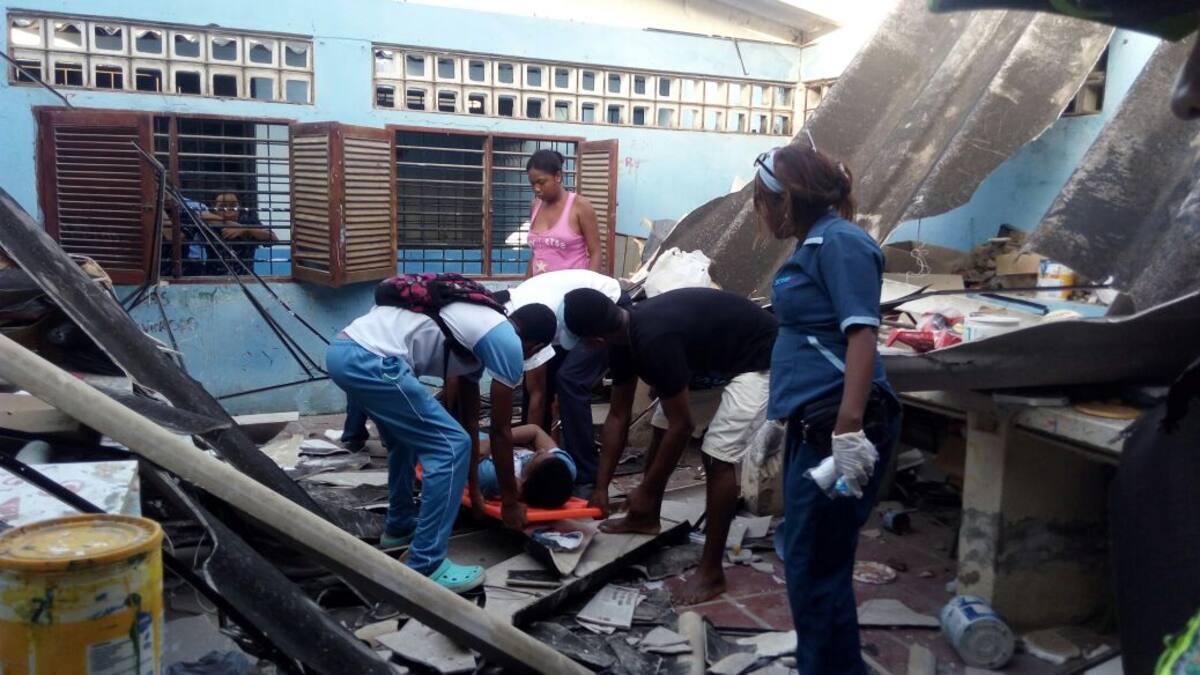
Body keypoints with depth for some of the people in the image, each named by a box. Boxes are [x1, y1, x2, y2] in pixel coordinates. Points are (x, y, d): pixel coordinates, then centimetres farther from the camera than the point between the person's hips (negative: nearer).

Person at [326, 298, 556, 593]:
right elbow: (500, 431, 7)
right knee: (451, 447, -2)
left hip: (342, 350, 10)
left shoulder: (476, 325, 28)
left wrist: (473, 484, 41)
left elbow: (470, 416, 35)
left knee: (408, 435, 31)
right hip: (370, 361, -10)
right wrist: (511, 501, 19)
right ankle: (425, 568, 2)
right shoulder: (508, 343, 1)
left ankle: (400, 526, 44)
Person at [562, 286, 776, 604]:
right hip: (713, 357, 10)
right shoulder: (625, 335, -6)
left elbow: (681, 425, -26)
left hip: (757, 360, -10)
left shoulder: (654, 339, -34)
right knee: (660, 428, 12)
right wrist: (601, 487, 5)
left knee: (718, 456, -16)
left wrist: (646, 490, -15)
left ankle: (711, 572, -7)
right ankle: (646, 517, 32)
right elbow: (618, 416, 3)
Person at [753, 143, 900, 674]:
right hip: (812, 424, 10)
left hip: (836, 426, -10)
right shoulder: (811, 247, 16)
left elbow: (861, 336, -21)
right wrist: (779, 416, 28)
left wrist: (850, 430, -28)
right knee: (807, 561, 18)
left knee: (816, 566, -1)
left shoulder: (840, 242, -11)